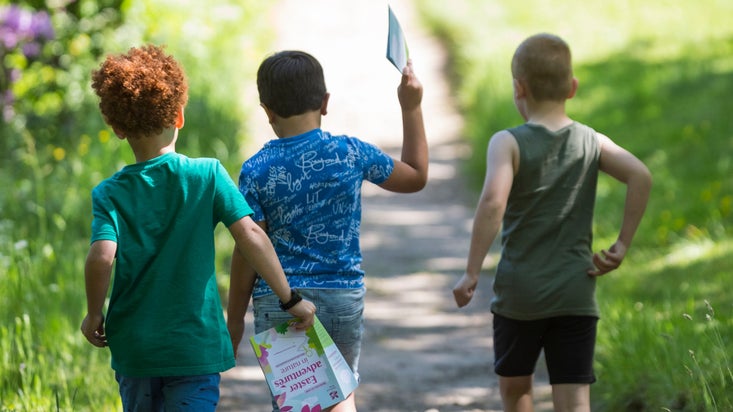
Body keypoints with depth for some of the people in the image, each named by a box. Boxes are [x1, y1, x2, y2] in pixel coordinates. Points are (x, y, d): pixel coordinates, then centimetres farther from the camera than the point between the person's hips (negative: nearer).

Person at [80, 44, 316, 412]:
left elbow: (102, 257, -20)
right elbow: (250, 236, -12)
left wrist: (94, 315, -4)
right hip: (195, 347, -2)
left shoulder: (110, 194, -4)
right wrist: (290, 299, -5)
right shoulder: (207, 175, -5)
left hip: (134, 349, 2)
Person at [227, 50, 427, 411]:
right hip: (344, 296, 2)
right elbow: (416, 176, 14)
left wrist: (234, 320, 4)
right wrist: (411, 108, 18)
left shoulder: (256, 171, -8)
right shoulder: (351, 153, -3)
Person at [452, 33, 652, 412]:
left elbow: (493, 201, -23)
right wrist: (622, 245, -3)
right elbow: (640, 176, -11)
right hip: (576, 295, 2)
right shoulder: (591, 142, 3)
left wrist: (472, 273, -18)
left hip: (519, 294, -2)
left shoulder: (509, 143, -8)